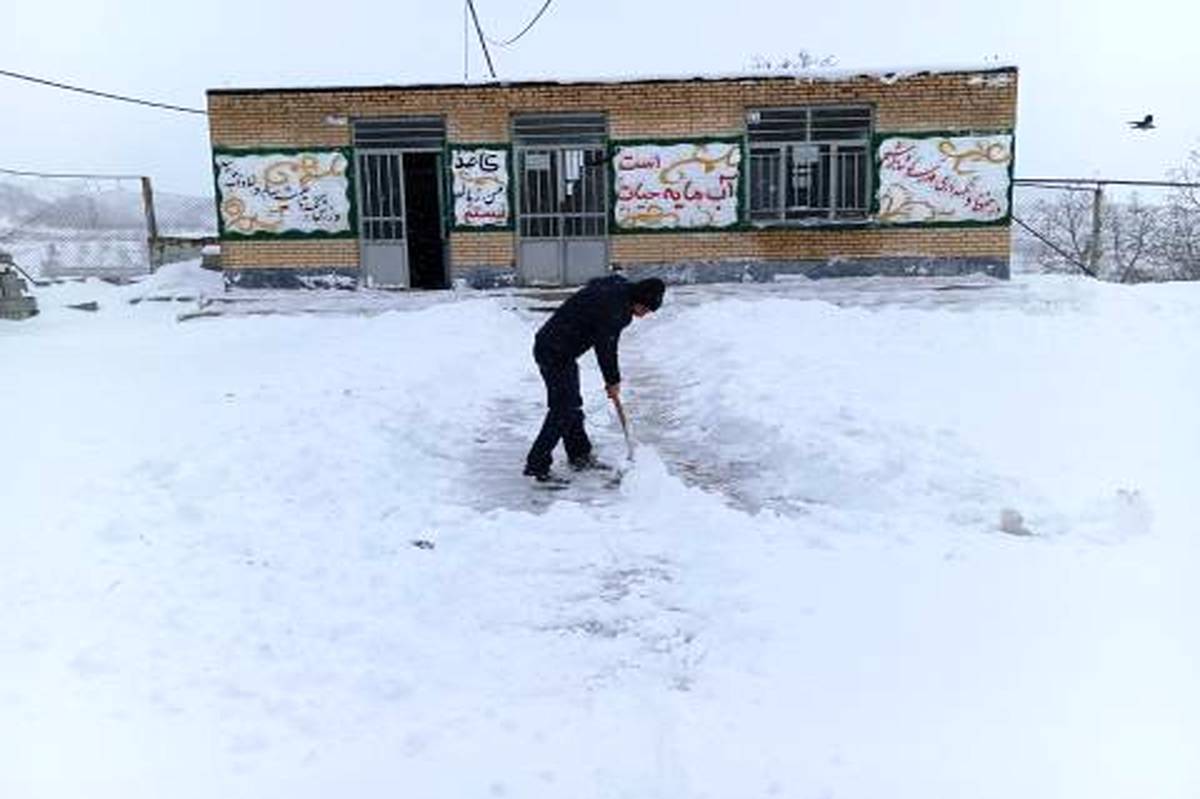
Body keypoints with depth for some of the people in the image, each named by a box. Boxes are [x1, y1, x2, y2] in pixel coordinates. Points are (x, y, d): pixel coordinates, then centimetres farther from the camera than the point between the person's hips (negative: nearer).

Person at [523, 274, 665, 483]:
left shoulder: (618, 288, 7)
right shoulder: (612, 305, -23)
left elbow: (608, 342, 16)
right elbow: (604, 347, -17)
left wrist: (613, 377, 17)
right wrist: (613, 381, -4)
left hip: (562, 351, 10)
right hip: (554, 352, -10)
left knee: (572, 406, 19)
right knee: (562, 411, -9)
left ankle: (580, 456, 32)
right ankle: (537, 466, -3)